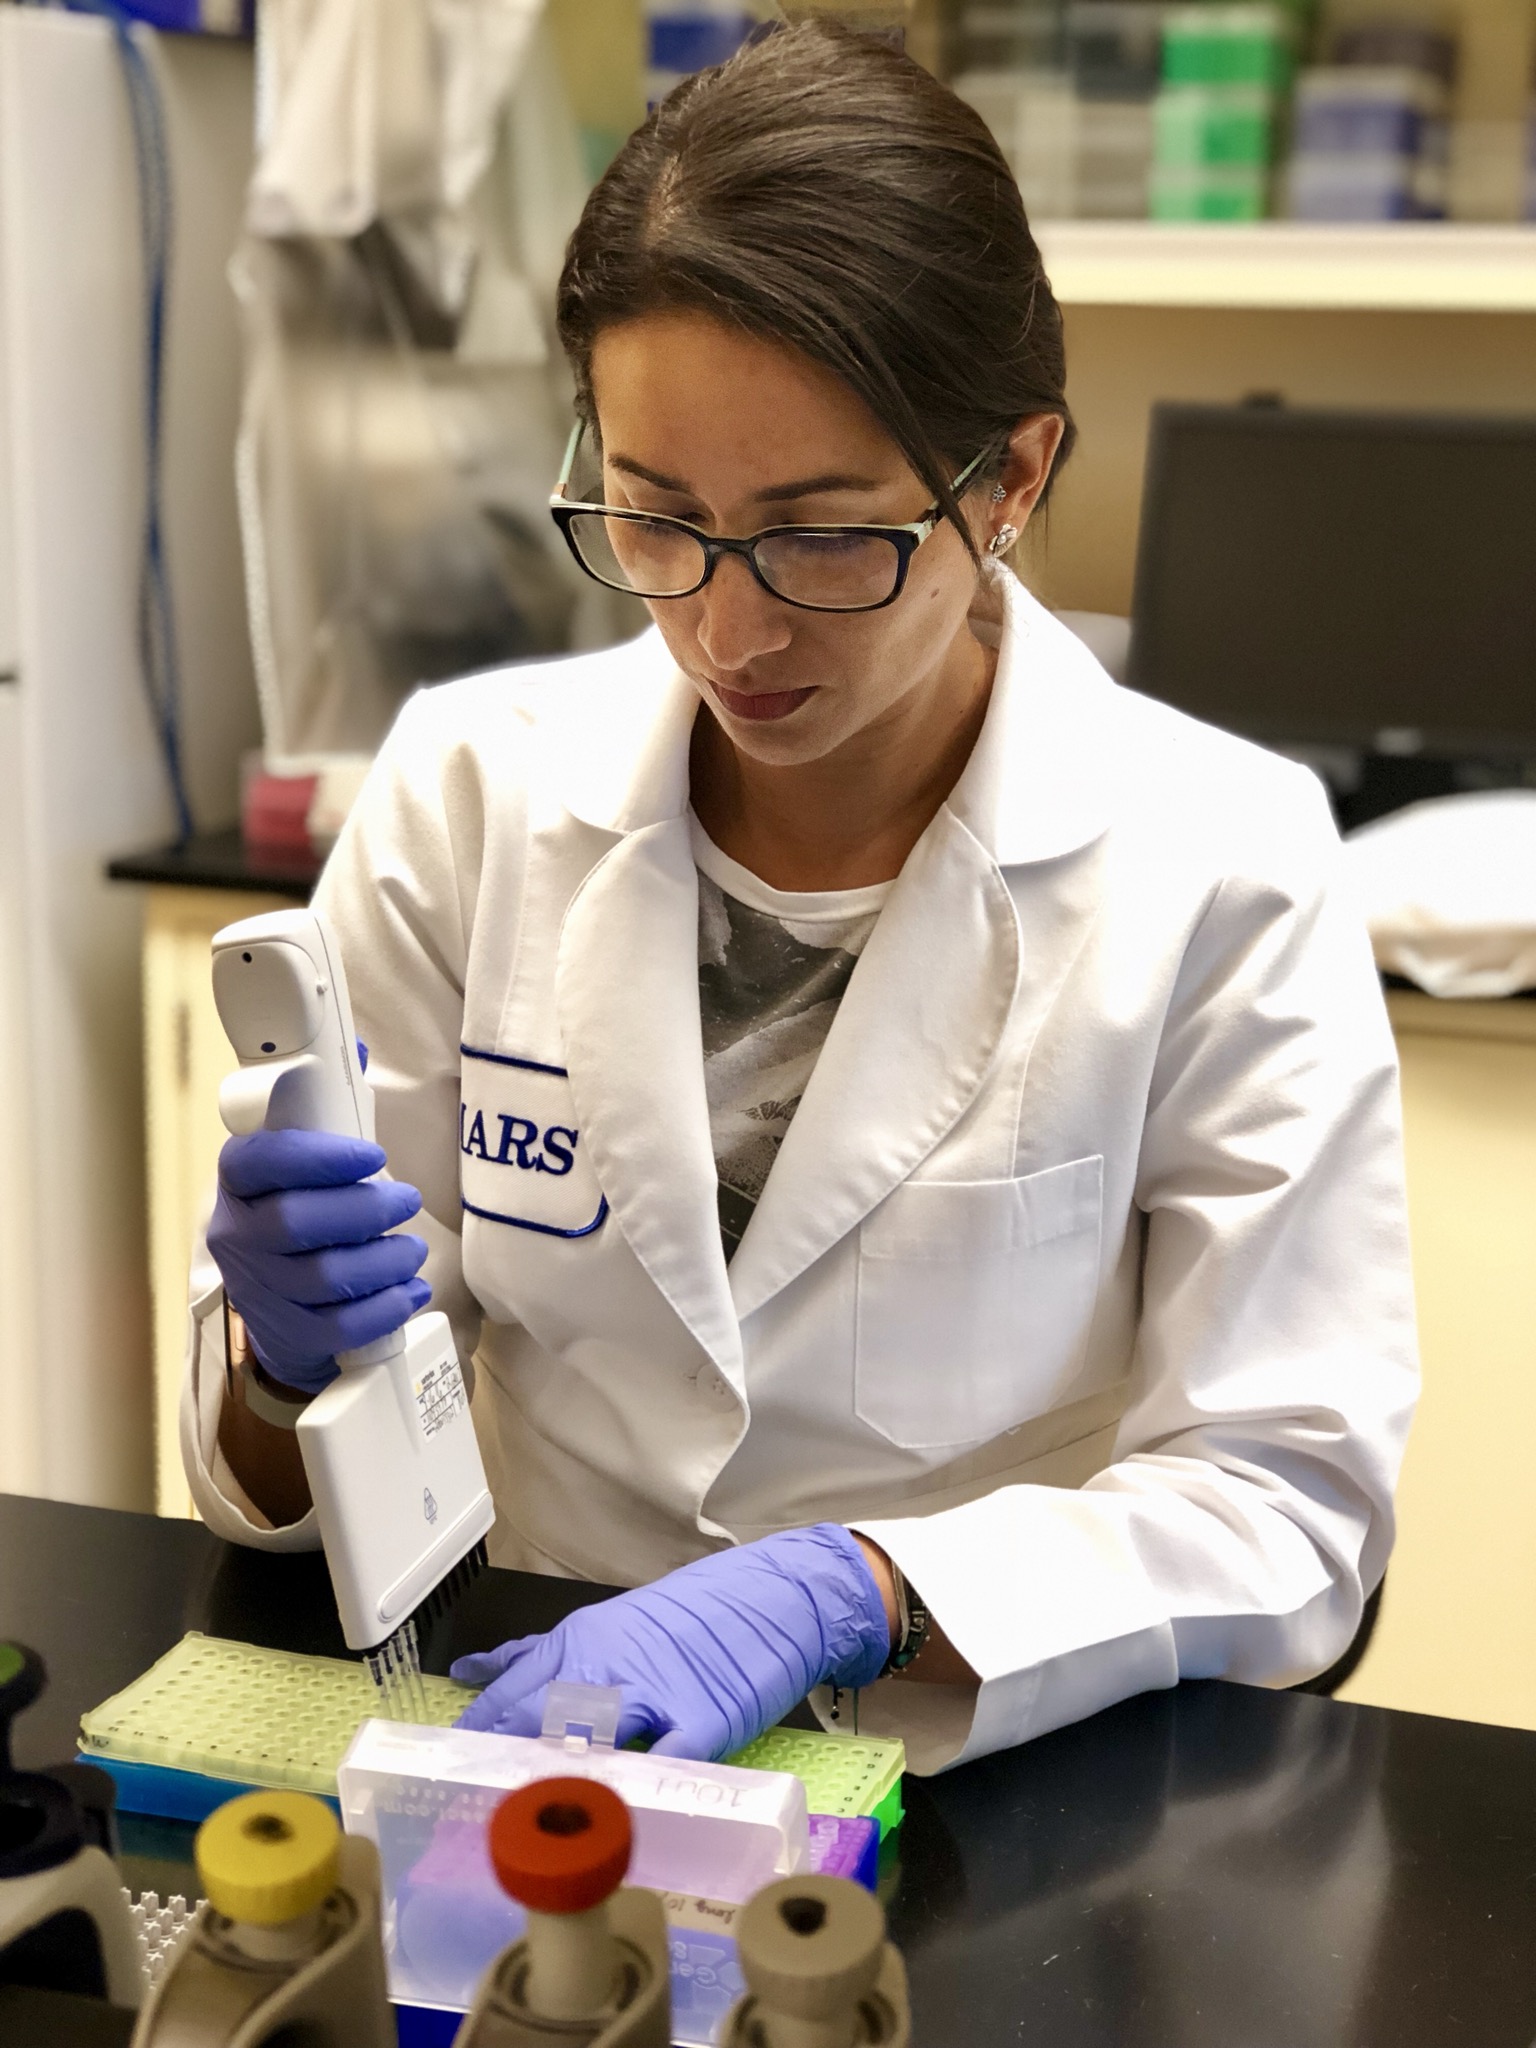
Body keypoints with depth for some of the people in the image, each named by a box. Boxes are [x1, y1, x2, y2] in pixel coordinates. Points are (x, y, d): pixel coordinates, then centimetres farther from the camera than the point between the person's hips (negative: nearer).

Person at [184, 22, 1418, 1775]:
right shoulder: (467, 789, -3)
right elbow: (345, 1446, 3)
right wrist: (288, 1356, -20)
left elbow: (1286, 1505, -11)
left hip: (1005, 1798, 0)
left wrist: (841, 1596, -26)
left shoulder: (1220, 861, -10)